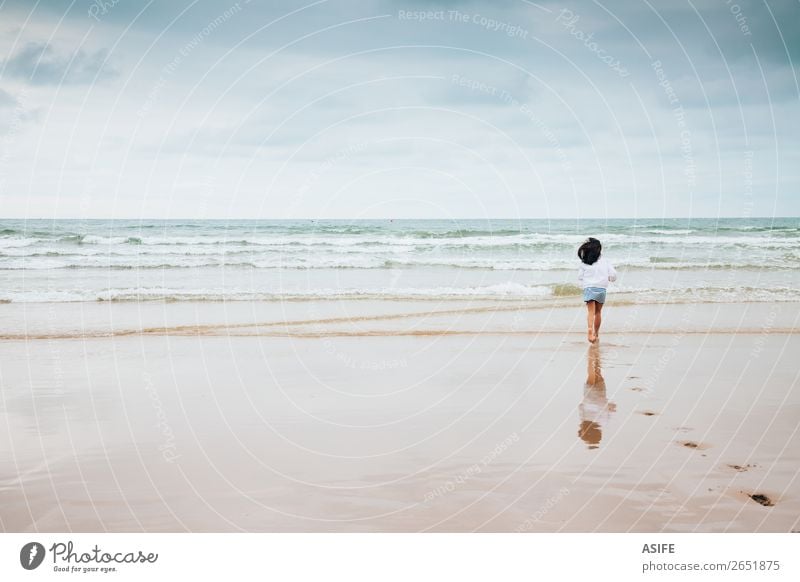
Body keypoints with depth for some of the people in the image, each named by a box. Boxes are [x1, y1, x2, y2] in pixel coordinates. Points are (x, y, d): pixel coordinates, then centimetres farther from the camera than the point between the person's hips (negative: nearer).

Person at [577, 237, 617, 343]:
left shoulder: (584, 263, 3)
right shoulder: (604, 261, 1)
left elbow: (580, 277, 5)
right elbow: (613, 275, -2)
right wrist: (609, 278, 20)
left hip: (588, 288, 0)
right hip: (601, 288, 0)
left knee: (591, 311, -9)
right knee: (598, 312, 15)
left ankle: (590, 329, -33)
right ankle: (596, 333, 25)